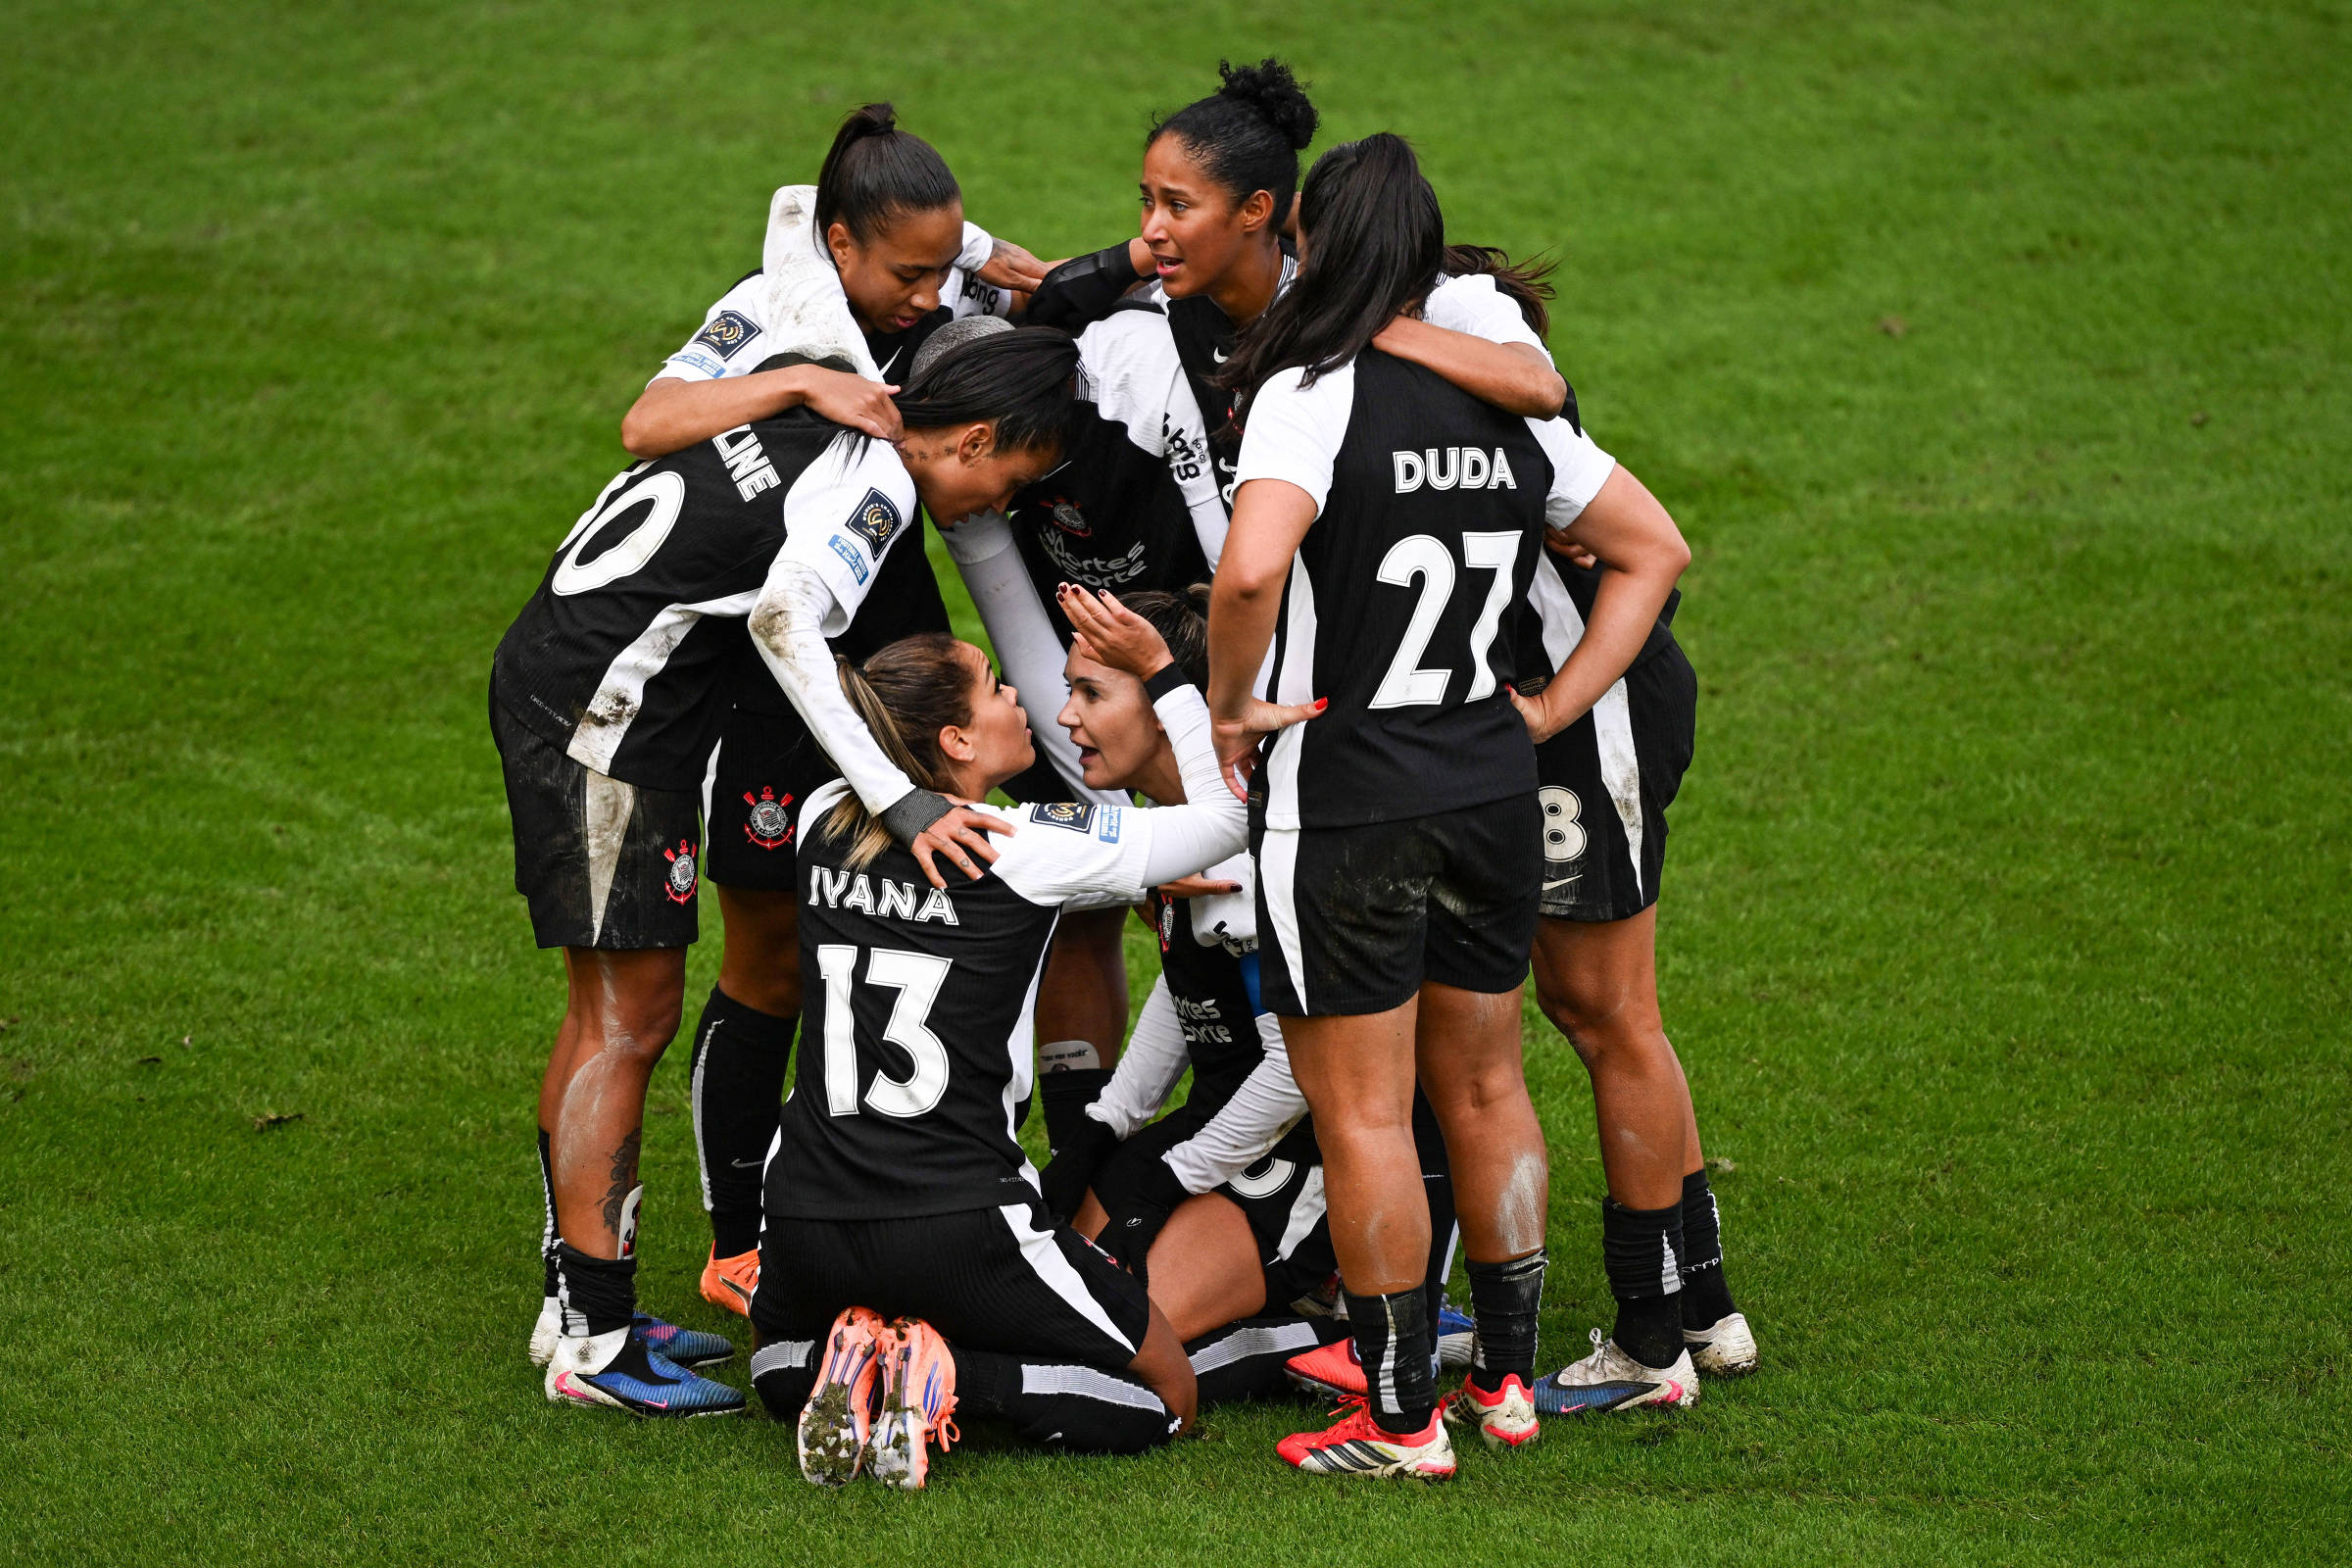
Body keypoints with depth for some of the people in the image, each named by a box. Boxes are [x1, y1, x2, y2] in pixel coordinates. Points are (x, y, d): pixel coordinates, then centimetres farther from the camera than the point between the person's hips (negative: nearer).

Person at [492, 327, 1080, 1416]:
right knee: (628, 1021, -6)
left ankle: (574, 1303, 23)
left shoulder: (824, 399, 9)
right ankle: (591, 1344, -5)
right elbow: (785, 618, -32)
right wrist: (899, 802, -36)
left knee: (612, 1010, 16)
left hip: (548, 668, 10)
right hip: (600, 705, -10)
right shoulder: (876, 485, -17)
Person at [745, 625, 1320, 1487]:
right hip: (957, 1234, -5)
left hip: (807, 1222, 5)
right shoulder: (1030, 847, -11)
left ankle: (856, 1362, 1)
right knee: (1165, 1400, 12)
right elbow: (1224, 818, 1)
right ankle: (952, 1378, -10)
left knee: (781, 1371, 36)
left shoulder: (824, 824, 4)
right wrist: (1165, 675, 5)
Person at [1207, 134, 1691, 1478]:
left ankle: (1400, 1418, 8)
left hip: (1343, 804, -6)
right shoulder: (1508, 403, 5)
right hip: (1493, 791, 6)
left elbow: (1251, 569, -30)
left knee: (1362, 1113, 3)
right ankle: (1509, 1378, 27)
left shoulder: (1314, 394, -15)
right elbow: (1655, 552, 14)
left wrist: (1232, 707, -14)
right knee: (1484, 1088, 19)